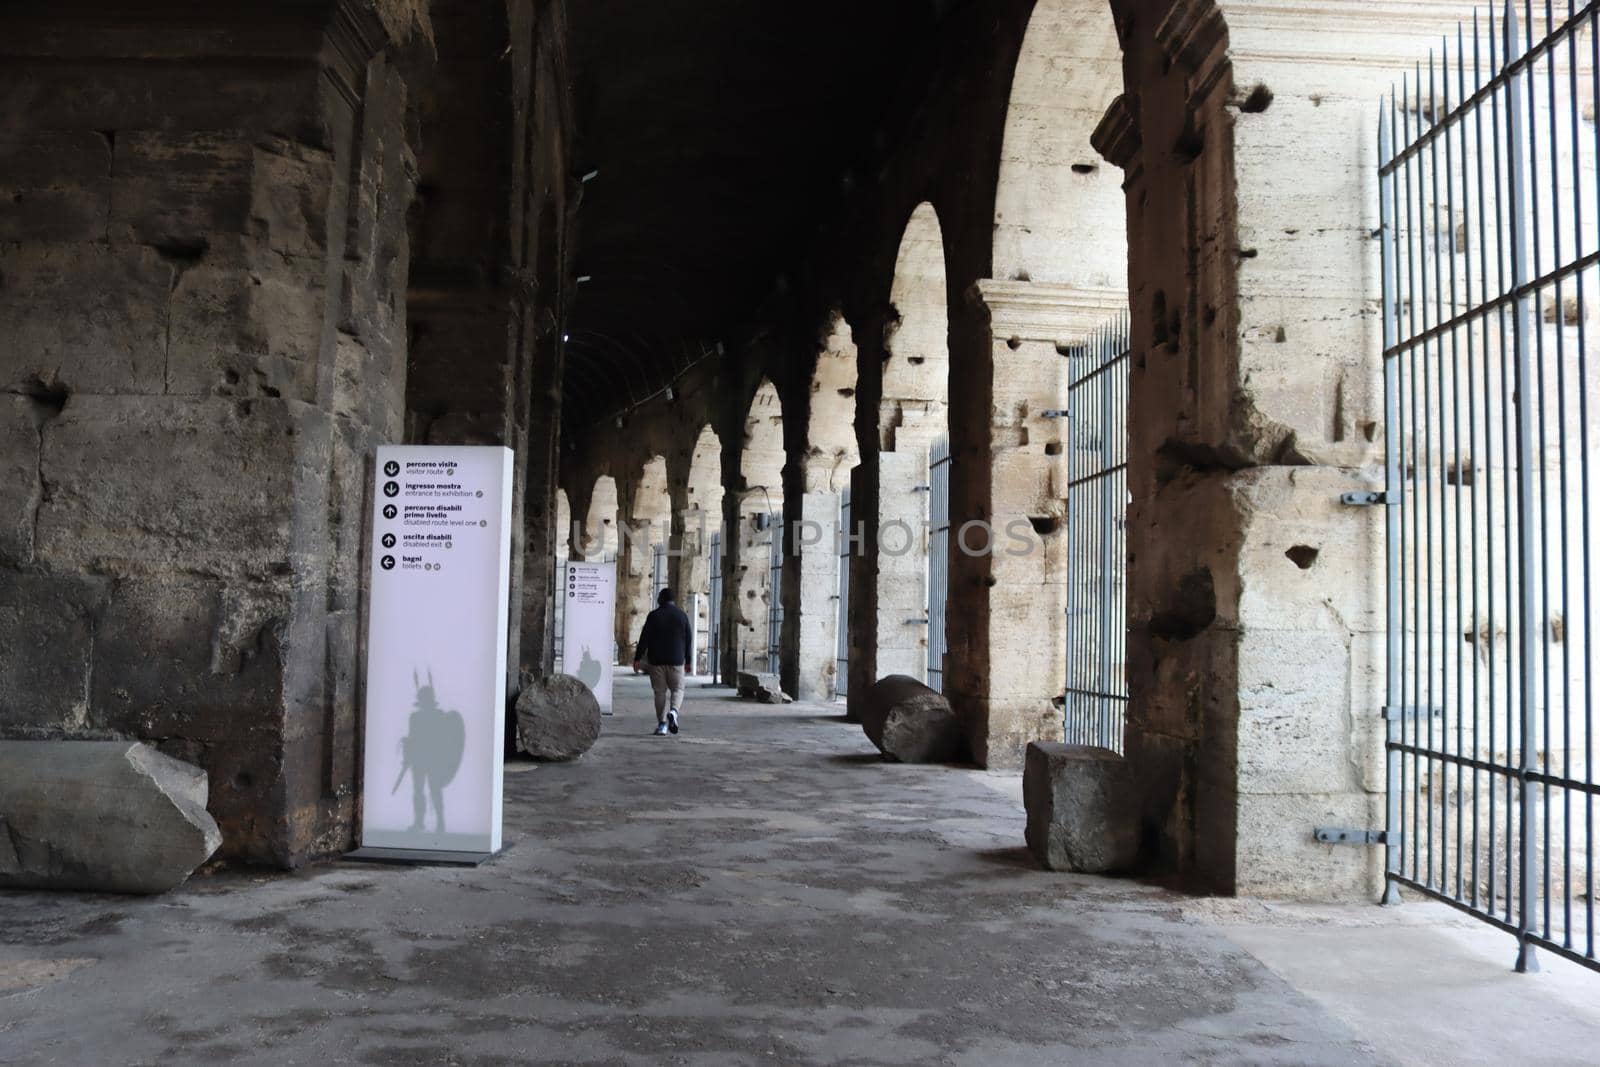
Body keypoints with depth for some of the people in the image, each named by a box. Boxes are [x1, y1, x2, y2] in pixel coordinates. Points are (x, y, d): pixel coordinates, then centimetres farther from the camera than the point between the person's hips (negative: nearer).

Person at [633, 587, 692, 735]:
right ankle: (673, 711, -18)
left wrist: (638, 658, -1)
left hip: (656, 660, -1)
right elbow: (688, 640, 8)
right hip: (676, 660, 1)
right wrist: (688, 661, 15)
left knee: (660, 691, 6)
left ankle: (662, 724, 3)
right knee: (677, 689, 10)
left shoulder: (653, 616, -2)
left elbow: (644, 638, -5)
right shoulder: (682, 615, 5)